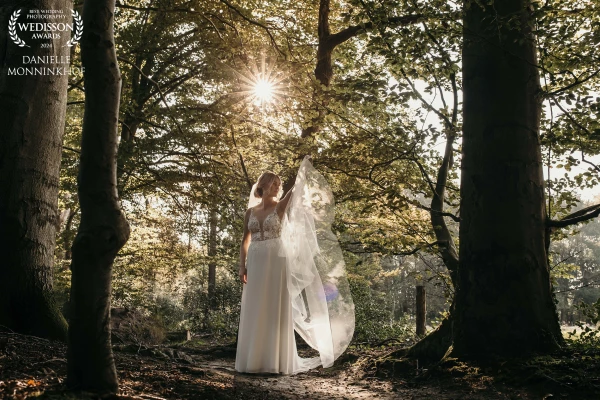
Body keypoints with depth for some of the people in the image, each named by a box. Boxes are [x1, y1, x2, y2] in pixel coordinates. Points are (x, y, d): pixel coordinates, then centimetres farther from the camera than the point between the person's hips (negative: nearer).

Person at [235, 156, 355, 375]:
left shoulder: (280, 207, 3)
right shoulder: (250, 212, 11)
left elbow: (296, 189, -11)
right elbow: (245, 240, 10)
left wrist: (304, 167, -20)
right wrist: (242, 266, 3)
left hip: (276, 261, -3)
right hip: (256, 263, 3)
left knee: (275, 310, -1)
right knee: (253, 312, 5)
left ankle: (276, 361, 5)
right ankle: (254, 360, 13)